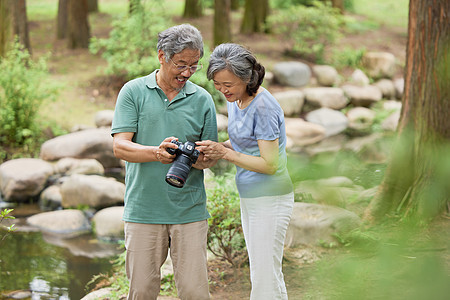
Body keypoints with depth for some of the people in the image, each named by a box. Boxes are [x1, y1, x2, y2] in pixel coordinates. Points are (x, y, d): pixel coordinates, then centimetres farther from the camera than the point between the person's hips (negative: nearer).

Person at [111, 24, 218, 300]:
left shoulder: (202, 100, 8)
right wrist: (156, 152, -24)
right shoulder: (133, 92, 3)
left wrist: (194, 158, -15)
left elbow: (208, 158, 10)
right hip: (143, 211, -1)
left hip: (189, 212, 1)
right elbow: (120, 146, -5)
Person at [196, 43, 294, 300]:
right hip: (249, 198, 10)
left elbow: (269, 164, -22)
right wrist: (215, 149, 1)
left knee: (266, 278, -4)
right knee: (260, 274, 17)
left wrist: (224, 153, -21)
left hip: (271, 199, -10)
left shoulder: (263, 107, -22)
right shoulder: (235, 99, 6)